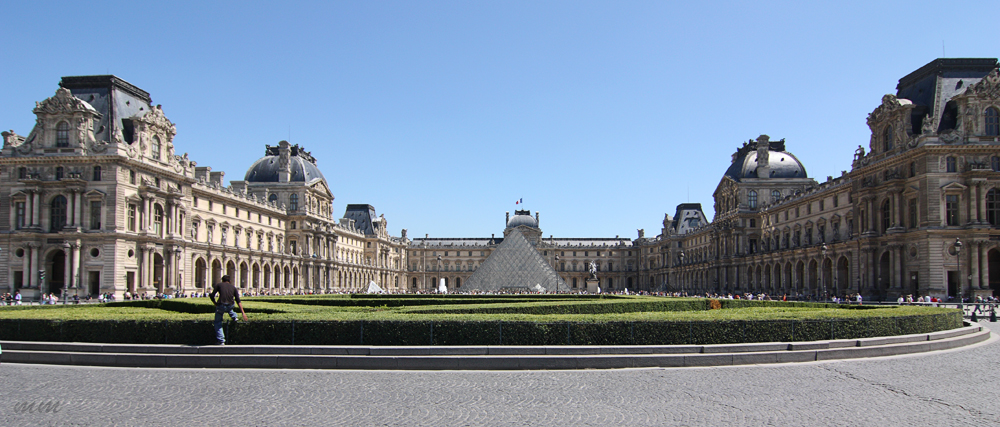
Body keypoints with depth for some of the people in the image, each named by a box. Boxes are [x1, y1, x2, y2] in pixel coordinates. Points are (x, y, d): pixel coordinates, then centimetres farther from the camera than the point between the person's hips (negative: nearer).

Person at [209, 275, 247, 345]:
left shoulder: (218, 285, 13)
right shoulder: (233, 287, 18)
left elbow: (212, 296, 2)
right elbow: (238, 301, 11)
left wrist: (216, 304, 18)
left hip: (221, 306, -3)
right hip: (230, 306, 3)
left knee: (218, 323, 15)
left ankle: (221, 341, 8)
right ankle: (234, 317, 21)